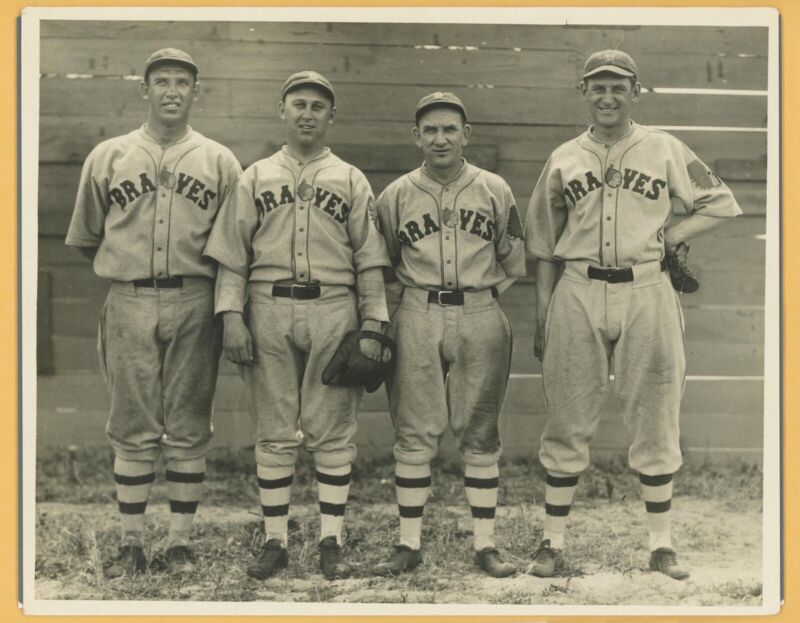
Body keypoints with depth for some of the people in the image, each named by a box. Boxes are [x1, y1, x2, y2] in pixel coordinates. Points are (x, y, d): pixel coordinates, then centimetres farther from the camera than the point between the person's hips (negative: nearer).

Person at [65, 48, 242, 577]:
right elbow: (85, 237, 15)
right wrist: (127, 271, 13)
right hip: (130, 306, 1)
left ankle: (181, 542, 13)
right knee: (133, 429, 4)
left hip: (194, 307, 0)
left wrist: (209, 290, 3)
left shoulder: (219, 162, 7)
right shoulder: (108, 157, 8)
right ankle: (132, 544, 12)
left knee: (189, 430, 3)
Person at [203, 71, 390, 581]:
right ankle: (275, 541, 11)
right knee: (274, 430, 4)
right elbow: (231, 254, 8)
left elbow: (370, 261, 7)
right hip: (270, 310, 1)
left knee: (332, 430, 0)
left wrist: (372, 327, -1)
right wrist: (232, 314, -4)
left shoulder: (352, 181, 13)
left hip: (333, 310, 0)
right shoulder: (255, 178, 14)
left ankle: (332, 541, 8)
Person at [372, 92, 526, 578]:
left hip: (480, 319, 0)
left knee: (480, 434, 4)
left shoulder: (495, 191, 5)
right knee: (414, 433, 1)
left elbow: (513, 264, 12)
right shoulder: (396, 196, 5)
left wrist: (481, 292, 8)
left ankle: (486, 545, 12)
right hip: (417, 320, 0)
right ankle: (410, 544, 10)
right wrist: (422, 293, 7)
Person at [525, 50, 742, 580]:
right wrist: (541, 317, 7)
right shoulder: (564, 159, 10)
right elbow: (544, 245, 11)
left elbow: (722, 204, 10)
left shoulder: (665, 150, 7)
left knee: (654, 420, 3)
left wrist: (671, 237, -3)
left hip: (646, 290, -1)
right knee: (568, 422, 3)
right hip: (577, 293, 1)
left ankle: (661, 545, 14)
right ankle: (553, 542, 13)